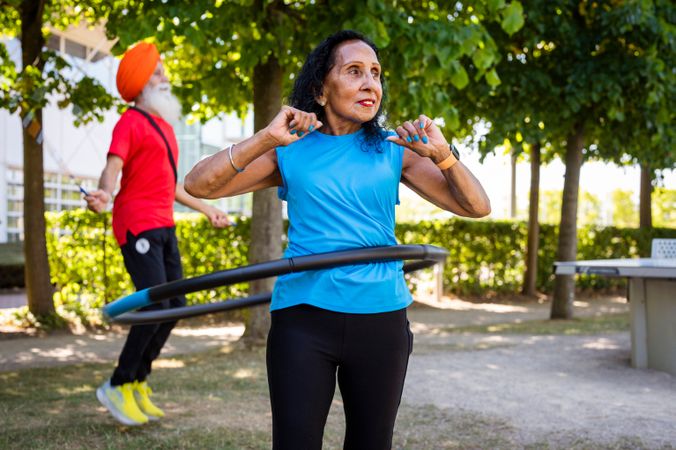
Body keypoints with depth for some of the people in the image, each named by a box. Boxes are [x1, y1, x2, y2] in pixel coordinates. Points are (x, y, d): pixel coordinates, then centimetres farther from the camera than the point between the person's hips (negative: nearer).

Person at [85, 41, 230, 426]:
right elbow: (113, 166, -22)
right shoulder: (131, 123, -6)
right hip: (138, 225, -9)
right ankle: (118, 387, 0)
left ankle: (139, 383, 19)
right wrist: (104, 193, -44)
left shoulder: (164, 124, 21)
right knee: (155, 307, -14)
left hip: (164, 226, 9)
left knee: (175, 307, 8)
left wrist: (207, 209, 34)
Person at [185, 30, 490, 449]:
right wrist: (265, 139, -18)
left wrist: (442, 154, -15)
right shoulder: (289, 151, 3)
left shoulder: (393, 150, 6)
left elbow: (477, 207, 2)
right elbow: (199, 185, -6)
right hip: (304, 318, -2)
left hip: (382, 318, 2)